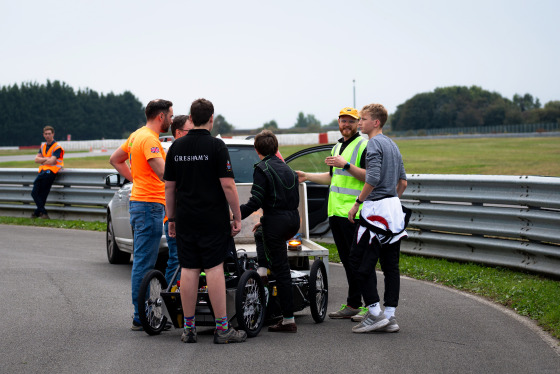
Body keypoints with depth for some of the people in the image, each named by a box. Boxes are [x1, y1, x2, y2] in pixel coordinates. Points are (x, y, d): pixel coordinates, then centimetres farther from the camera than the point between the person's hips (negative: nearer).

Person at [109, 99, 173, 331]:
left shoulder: (137, 135, 15)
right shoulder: (150, 139, -16)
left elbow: (115, 160, 26)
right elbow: (164, 173, -27)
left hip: (140, 202, 11)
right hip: (150, 205, -11)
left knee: (143, 262, 15)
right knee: (144, 264, -8)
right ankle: (140, 318, -6)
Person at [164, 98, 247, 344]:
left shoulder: (176, 147, 6)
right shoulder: (216, 146, -9)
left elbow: (169, 187, 9)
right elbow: (228, 185, -12)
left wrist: (171, 218, 18)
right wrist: (237, 217, -5)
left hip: (185, 220, 4)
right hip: (213, 220, -4)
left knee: (188, 270, 7)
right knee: (214, 269, -3)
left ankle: (188, 328, 8)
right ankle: (222, 329, -3)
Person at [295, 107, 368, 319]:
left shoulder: (363, 146, -5)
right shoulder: (337, 147, 22)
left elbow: (369, 176, -16)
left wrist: (346, 164, -21)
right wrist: (307, 176, 29)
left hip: (353, 213, -9)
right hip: (335, 212, 9)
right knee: (346, 259, 10)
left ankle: (354, 304, -6)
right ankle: (353, 304, 14)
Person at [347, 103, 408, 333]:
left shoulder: (374, 144, -11)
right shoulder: (393, 145, 18)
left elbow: (373, 178, -21)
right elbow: (403, 182, 21)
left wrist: (357, 204, -13)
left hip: (376, 209, -9)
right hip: (394, 210, 9)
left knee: (360, 261, -5)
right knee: (390, 264, 7)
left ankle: (375, 313, -7)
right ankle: (390, 316, 7)